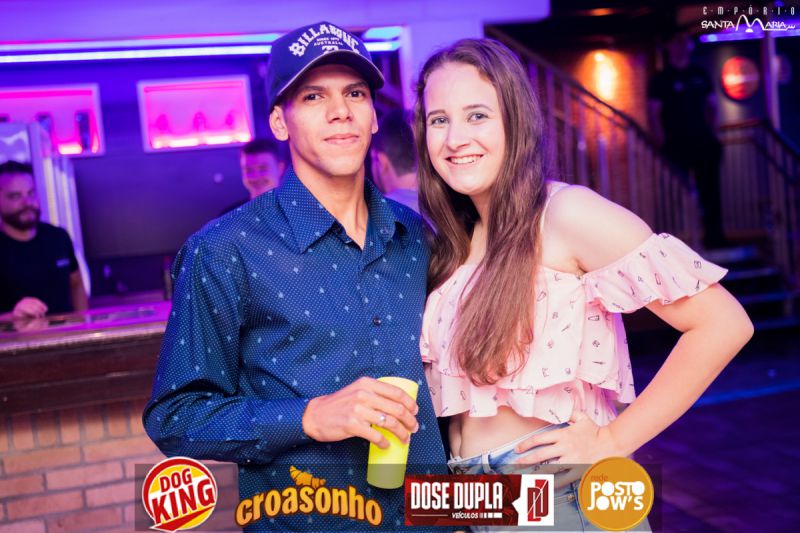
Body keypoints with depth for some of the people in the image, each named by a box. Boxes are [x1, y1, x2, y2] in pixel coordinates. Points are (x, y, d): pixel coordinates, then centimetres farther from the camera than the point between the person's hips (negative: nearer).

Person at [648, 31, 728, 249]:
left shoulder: (700, 74, 13)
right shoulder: (661, 79, -1)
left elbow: (712, 105, 18)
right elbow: (653, 113, -7)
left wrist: (712, 133, 8)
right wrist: (662, 143, -14)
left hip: (702, 142, 5)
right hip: (677, 146, -4)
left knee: (710, 190, 6)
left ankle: (715, 236, 13)